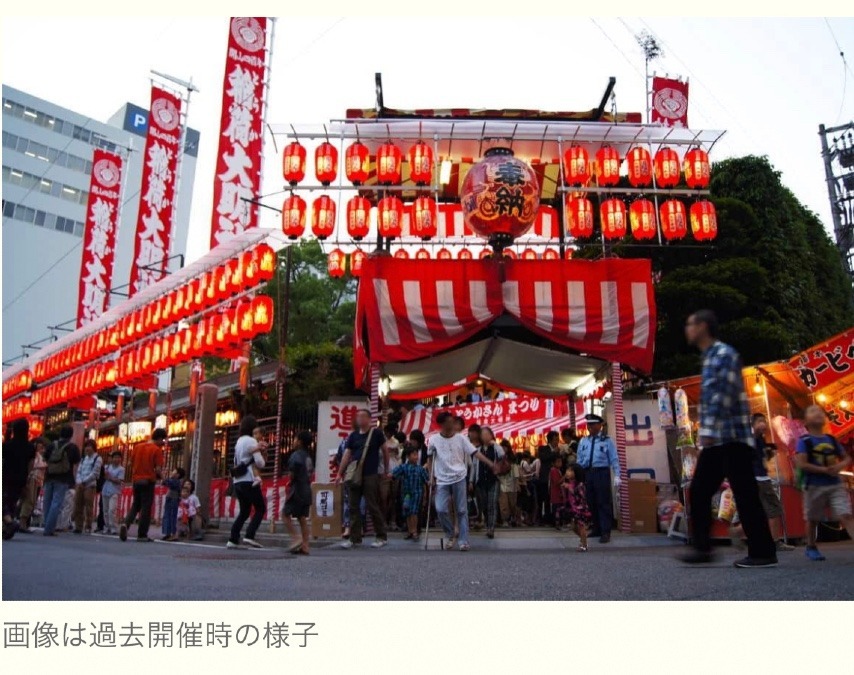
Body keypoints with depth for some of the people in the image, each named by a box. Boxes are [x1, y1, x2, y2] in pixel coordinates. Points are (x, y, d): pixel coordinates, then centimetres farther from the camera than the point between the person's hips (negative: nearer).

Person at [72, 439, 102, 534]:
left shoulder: (97, 459, -1)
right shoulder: (83, 458, 16)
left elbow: (94, 473, -8)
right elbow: (79, 471, 11)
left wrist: (83, 482, -10)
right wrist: (79, 481, -6)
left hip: (90, 485, -6)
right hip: (80, 485, 6)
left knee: (88, 507, -6)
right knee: (78, 506, 4)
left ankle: (88, 527, -3)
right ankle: (78, 526, 10)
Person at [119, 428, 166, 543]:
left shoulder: (138, 446, 9)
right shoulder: (157, 449, -9)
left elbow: (131, 463, 12)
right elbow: (157, 469, -14)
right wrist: (160, 476, 5)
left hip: (136, 480, 5)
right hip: (148, 481, -5)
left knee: (136, 505, 17)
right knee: (146, 508, 2)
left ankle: (126, 524, -6)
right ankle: (142, 535, 4)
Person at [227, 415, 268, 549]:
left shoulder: (239, 441, 18)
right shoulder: (251, 441, -9)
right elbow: (260, 463, -14)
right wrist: (261, 452, 6)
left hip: (238, 481, 8)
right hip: (249, 481, -8)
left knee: (244, 511, 13)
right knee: (260, 509, 0)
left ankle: (233, 540, 6)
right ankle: (249, 536, -12)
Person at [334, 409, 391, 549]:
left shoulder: (376, 433, -2)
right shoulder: (353, 436, 10)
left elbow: (385, 450, 5)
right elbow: (347, 454, 9)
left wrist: (386, 469, 7)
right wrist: (340, 473, 4)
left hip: (371, 475, -5)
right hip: (354, 475, 5)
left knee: (372, 506, -2)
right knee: (353, 507, 6)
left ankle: (382, 537, 11)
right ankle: (355, 538, 14)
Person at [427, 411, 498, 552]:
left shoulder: (460, 438, -2)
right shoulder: (434, 440, 0)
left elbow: (475, 452, -7)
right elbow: (430, 459, 11)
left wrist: (490, 463, -19)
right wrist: (431, 476, 6)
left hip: (459, 478, 0)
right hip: (442, 480, 0)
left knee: (462, 510, 1)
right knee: (441, 509, -10)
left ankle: (464, 541, 9)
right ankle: (450, 537, 12)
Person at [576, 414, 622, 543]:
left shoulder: (607, 440, -1)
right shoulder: (583, 441, 11)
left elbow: (614, 459, -4)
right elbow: (579, 460, 13)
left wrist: (617, 476, -12)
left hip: (601, 472, -5)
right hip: (587, 473, 5)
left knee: (604, 502, -4)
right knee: (591, 502, 10)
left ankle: (605, 532, -1)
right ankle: (597, 529, 21)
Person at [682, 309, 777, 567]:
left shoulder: (724, 354, -9)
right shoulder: (709, 357, 19)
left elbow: (723, 397, -19)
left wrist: (708, 431, -22)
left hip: (731, 437, -9)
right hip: (715, 440, 9)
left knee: (745, 495, -4)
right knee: (699, 491, 6)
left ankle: (763, 553, 6)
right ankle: (703, 547, 10)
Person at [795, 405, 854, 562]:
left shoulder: (831, 440, 8)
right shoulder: (804, 441, -8)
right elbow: (801, 464, -17)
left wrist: (840, 466, -7)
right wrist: (824, 469, -20)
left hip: (836, 484, 4)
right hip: (814, 486, -4)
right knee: (812, 519, 11)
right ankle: (811, 547, 28)